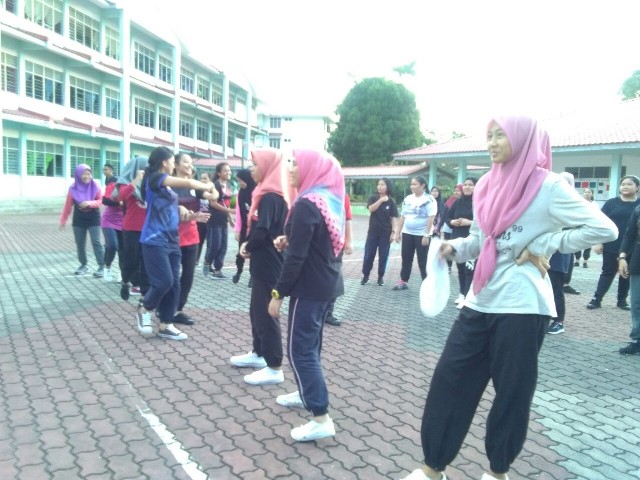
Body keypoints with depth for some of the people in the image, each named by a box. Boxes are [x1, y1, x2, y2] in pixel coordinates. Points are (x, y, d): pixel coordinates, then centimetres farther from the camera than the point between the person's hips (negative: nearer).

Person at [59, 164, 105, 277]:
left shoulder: (95, 186, -8)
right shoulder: (73, 188, -4)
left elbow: (101, 201, -5)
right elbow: (68, 205, 3)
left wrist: (90, 203, -23)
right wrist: (63, 220, 7)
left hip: (93, 219, -2)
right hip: (78, 220, 3)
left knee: (96, 242, -9)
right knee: (80, 243, 8)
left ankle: (101, 267, -8)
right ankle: (83, 265, 22)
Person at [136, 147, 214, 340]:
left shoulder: (168, 186, 17)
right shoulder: (155, 178, -8)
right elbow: (188, 183, -16)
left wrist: (188, 215, 5)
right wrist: (208, 187, -1)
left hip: (171, 240, 9)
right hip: (155, 241, -9)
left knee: (174, 284, 6)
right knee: (164, 281, -13)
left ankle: (165, 325, 15)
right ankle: (144, 309, 14)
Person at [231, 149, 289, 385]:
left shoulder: (271, 197, -19)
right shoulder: (268, 194, 13)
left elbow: (261, 232, -25)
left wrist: (247, 247, -6)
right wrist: (248, 245, -1)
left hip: (268, 265, -10)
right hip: (265, 263, 10)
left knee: (266, 313, -3)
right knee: (256, 310, 20)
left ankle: (274, 368, 5)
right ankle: (258, 354, 34)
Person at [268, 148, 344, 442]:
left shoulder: (306, 204, -19)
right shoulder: (330, 199, 9)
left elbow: (296, 256, -22)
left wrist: (278, 294, -16)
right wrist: (288, 240, 6)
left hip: (310, 286, -10)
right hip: (327, 283, 10)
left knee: (300, 349, -5)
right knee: (310, 342, 21)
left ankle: (321, 419, -4)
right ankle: (307, 393, 36)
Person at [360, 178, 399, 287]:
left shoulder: (391, 201, -1)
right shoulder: (373, 198, 2)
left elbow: (394, 218, -2)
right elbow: (371, 209, -16)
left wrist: (393, 232, -9)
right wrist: (381, 200, -20)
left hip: (385, 233, -1)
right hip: (373, 232, 1)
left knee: (383, 256, 6)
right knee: (368, 255, 3)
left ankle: (381, 277, 19)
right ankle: (365, 276, 17)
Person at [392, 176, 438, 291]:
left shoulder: (429, 200, -10)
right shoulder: (408, 199, 8)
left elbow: (431, 218, -15)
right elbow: (402, 217, 11)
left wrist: (426, 235, -20)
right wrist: (397, 233, 9)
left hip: (421, 234, -6)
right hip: (407, 233, 6)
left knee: (423, 261, 1)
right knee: (406, 258, 12)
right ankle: (403, 281, 22)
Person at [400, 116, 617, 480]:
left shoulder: (548, 186, -9)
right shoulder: (487, 186, 9)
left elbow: (603, 229, -10)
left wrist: (543, 245, -12)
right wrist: (455, 248, -5)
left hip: (522, 308, -6)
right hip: (481, 301, 6)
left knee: (512, 391, 8)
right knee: (449, 380, 6)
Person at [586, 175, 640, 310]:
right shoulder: (612, 203, 1)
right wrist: (598, 242, -7)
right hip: (612, 246, -1)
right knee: (608, 272, 2)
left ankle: (622, 300, 23)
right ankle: (597, 299, 4)